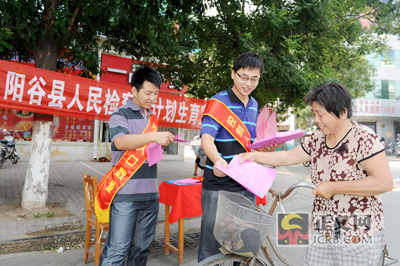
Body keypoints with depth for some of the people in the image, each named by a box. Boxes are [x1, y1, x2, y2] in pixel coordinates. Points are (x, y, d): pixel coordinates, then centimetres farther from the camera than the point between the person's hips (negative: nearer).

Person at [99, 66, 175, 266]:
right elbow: (120, 142, -24)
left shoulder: (153, 118, 16)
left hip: (150, 194, 6)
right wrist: (153, 136, -32)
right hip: (125, 194, -6)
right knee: (117, 249, -3)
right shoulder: (120, 114, -4)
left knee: (142, 248, 13)